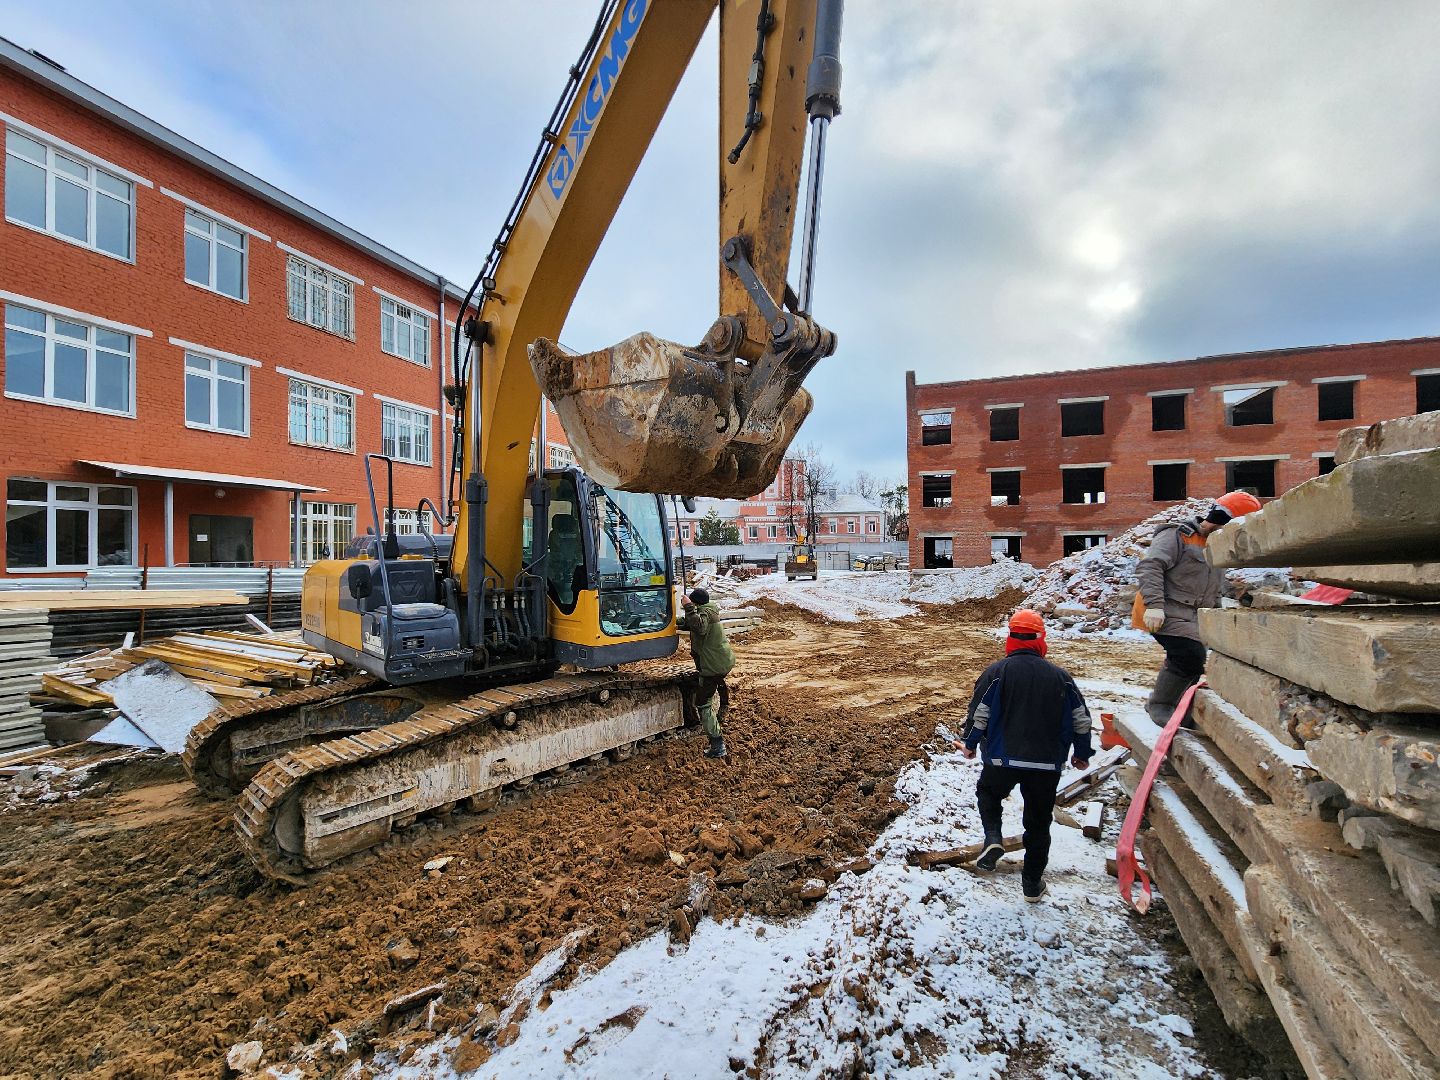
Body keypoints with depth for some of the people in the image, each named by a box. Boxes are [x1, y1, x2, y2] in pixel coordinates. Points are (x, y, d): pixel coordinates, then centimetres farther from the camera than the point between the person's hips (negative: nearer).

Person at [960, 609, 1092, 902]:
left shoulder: (997, 671, -7)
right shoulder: (1060, 676, 2)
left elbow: (979, 713, -8)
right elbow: (1081, 719, 7)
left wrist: (970, 744, 9)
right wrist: (1082, 753, 22)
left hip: (1003, 759, -2)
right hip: (1048, 765, 2)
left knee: (988, 793, 25)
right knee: (1038, 823, 17)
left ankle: (993, 838, 1)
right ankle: (1032, 884, 27)